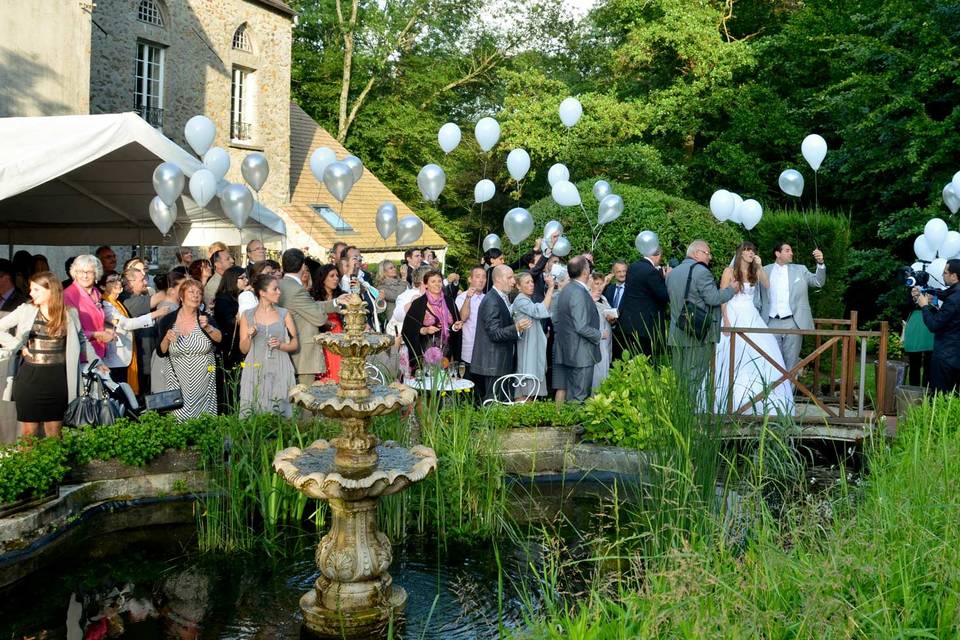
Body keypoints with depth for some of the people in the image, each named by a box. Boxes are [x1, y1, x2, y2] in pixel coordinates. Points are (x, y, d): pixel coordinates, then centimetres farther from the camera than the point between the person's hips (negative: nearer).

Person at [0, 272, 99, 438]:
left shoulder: (69, 313, 1)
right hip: (30, 376, 0)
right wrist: (18, 346, -6)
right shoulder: (26, 310, 0)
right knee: (29, 431, 6)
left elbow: (82, 340, 12)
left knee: (54, 431, 7)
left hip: (57, 378, 0)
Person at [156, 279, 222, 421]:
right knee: (179, 419, -3)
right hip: (178, 382, 0)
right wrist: (167, 338, -14)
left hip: (204, 382, 0)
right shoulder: (167, 321, 1)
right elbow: (161, 352, 4)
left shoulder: (205, 318, 0)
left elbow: (220, 338, -16)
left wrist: (207, 327, -32)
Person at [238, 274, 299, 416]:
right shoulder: (247, 315, 5)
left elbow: (295, 344, 8)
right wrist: (249, 336, -11)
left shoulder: (284, 314, 7)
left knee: (279, 412, -2)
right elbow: (243, 349, 7)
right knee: (253, 411, -1)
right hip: (255, 371, 0)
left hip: (279, 372, 0)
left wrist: (280, 345, -10)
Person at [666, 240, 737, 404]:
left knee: (678, 375, 11)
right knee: (695, 376, -2)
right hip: (699, 333, -7)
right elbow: (713, 299, -16)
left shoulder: (672, 273, 13)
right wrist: (732, 289, -1)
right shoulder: (701, 271, -12)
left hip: (677, 333, 7)